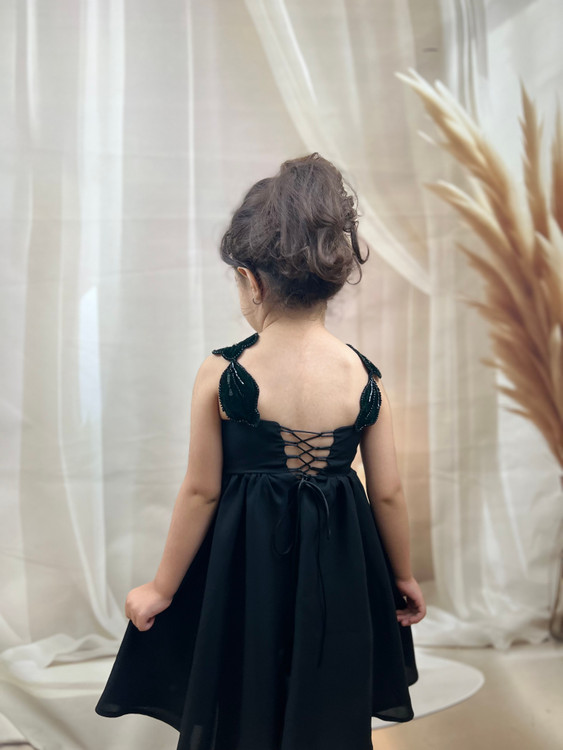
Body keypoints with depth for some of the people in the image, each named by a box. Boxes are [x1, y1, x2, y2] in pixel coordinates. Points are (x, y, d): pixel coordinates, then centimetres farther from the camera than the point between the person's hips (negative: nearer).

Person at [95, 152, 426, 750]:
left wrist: (162, 589, 4)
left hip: (245, 569, -2)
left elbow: (201, 492, -10)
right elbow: (388, 494, -2)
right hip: (338, 570, 2)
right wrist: (403, 577, 15)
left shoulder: (220, 374, -16)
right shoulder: (365, 377, -8)